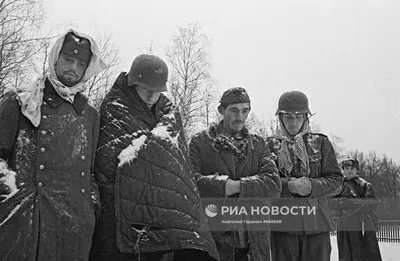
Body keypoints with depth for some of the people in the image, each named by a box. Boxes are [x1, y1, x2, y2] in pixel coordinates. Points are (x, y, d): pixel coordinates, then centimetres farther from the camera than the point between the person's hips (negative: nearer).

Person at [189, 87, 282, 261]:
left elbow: (274, 185, -4)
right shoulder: (200, 142, 3)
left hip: (254, 239, 3)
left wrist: (237, 186, -15)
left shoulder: (258, 145, 11)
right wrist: (223, 185, -19)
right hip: (213, 238, -3)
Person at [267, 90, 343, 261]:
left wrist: (311, 186, -17)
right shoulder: (270, 145, 7)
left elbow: (336, 182, 2)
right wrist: (289, 186, -19)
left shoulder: (321, 143, 9)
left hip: (317, 223, 1)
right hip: (282, 223, 0)